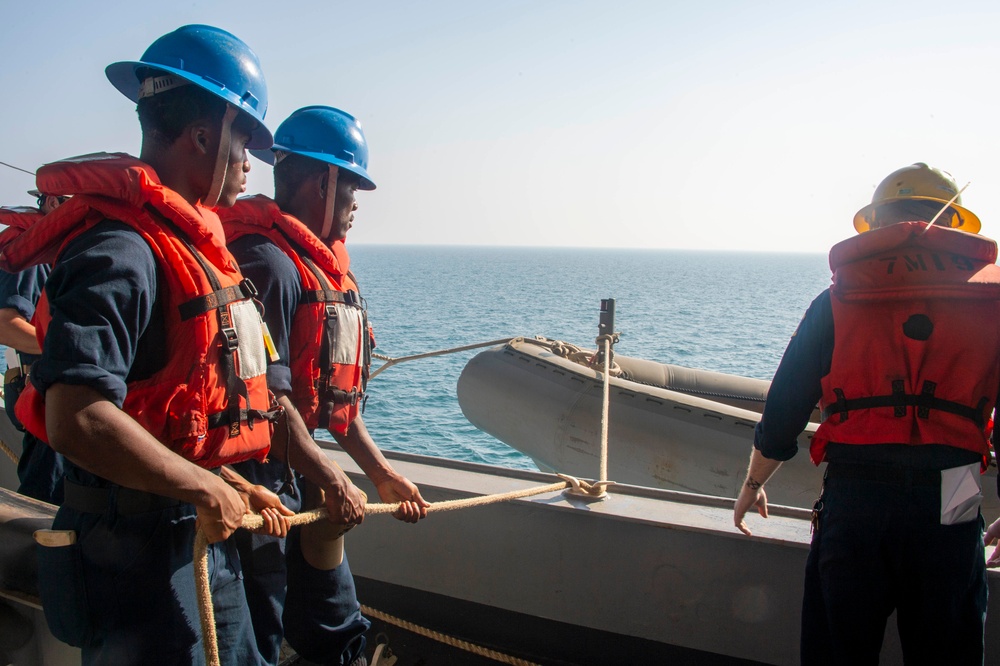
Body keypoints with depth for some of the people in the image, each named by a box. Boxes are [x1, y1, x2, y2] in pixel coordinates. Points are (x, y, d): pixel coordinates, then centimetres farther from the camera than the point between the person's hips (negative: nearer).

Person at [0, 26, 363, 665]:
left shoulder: (187, 245, 11)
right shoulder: (121, 251, -21)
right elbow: (78, 421, -33)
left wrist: (236, 488, 12)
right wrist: (207, 489, -21)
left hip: (204, 534, 10)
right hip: (140, 550, -9)